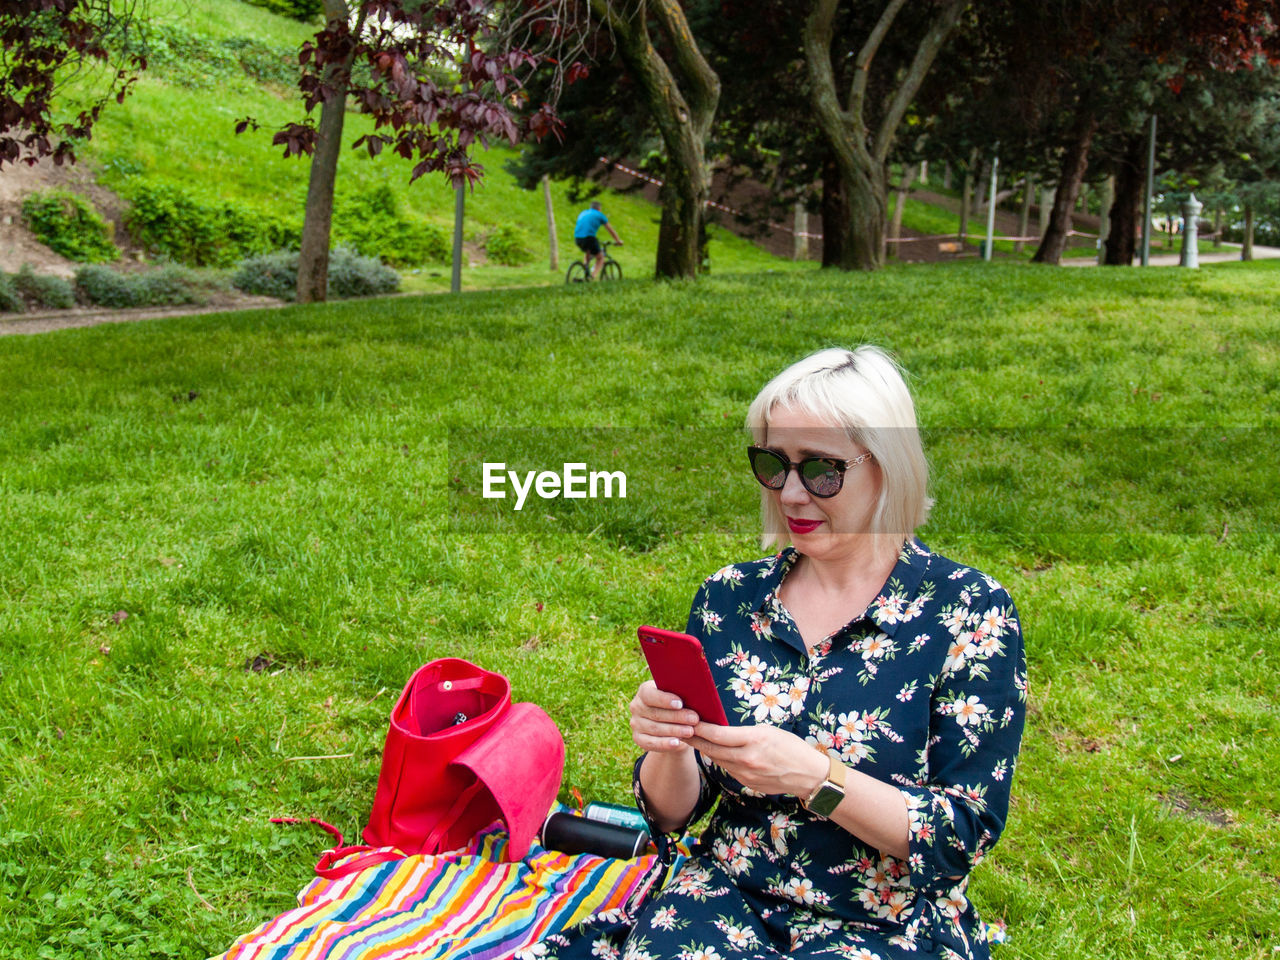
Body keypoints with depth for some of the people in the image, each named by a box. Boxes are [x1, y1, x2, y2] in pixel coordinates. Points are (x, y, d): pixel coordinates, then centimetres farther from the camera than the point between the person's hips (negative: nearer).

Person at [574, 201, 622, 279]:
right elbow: (611, 230, 20)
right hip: (589, 237, -5)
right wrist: (618, 241, 35)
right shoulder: (599, 215, 14)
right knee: (600, 258, 11)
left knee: (588, 252, 34)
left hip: (577, 238, 5)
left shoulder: (583, 213, 27)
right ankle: (592, 277, -10)